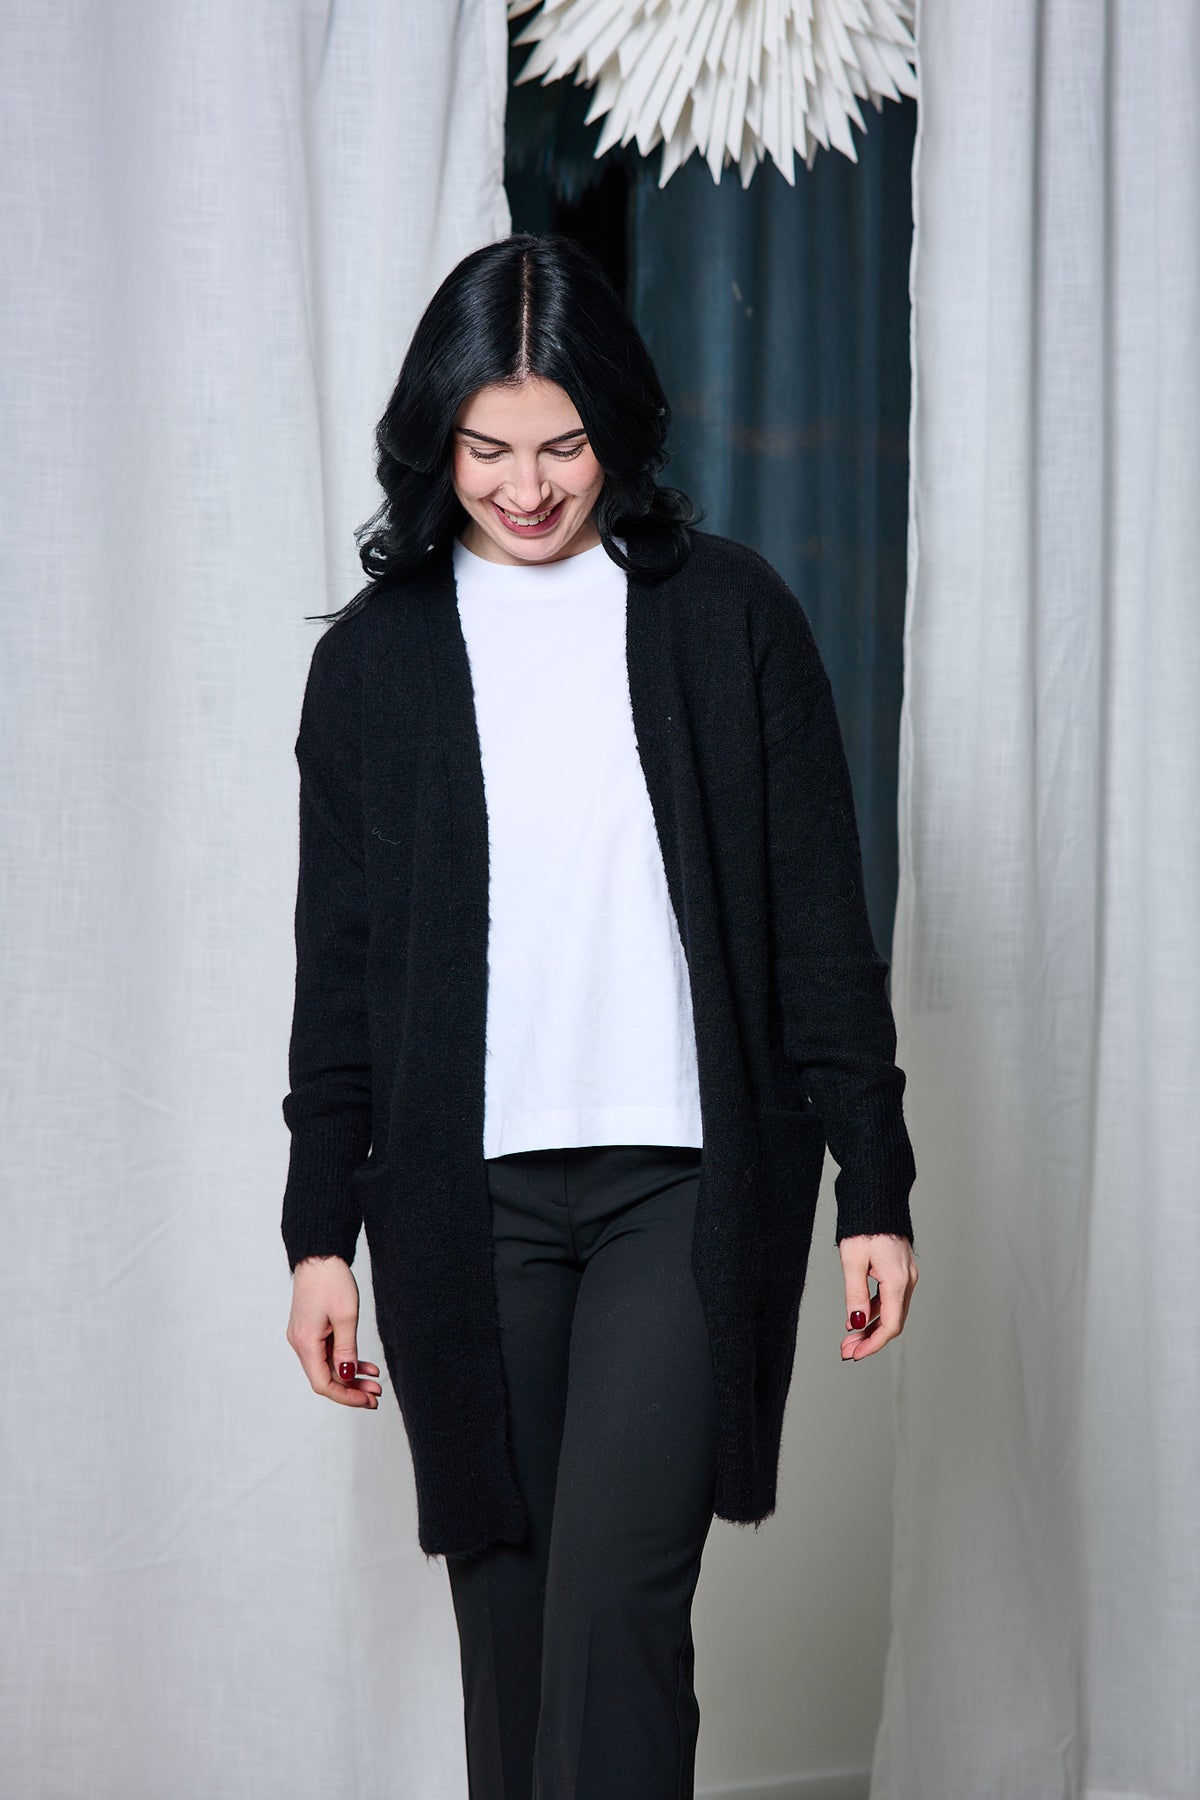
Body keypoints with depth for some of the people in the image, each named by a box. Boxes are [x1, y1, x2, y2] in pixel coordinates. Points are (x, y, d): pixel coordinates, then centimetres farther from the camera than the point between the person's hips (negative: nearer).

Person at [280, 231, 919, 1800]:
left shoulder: (725, 614, 4)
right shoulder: (377, 654, 8)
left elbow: (820, 923, 4)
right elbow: (339, 965, 10)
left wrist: (876, 1187, 0)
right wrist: (320, 1231, 7)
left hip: (686, 1182, -2)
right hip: (465, 1198, 2)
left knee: (616, 1597, -12)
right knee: (506, 1606, 6)